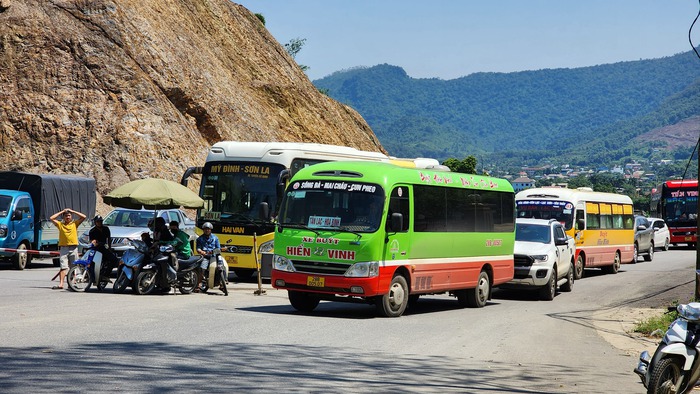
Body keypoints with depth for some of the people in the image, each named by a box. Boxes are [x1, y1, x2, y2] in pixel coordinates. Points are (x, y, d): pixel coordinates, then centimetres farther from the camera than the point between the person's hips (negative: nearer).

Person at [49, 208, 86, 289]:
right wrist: (62, 212, 8)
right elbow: (51, 218, 4)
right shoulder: (60, 224, 11)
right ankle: (61, 284, -16)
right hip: (63, 248, -1)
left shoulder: (75, 223, 11)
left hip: (73, 248, 1)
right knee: (63, 267, -9)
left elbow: (83, 217, 4)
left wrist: (72, 211, 8)